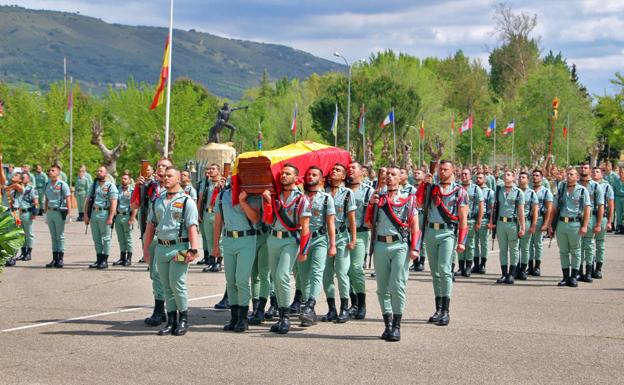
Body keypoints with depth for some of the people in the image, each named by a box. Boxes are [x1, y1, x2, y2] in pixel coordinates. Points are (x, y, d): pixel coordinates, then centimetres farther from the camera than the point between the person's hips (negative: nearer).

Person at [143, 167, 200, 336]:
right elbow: (151, 225, 18)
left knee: (177, 283, -9)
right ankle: (171, 321, 13)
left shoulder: (186, 201, -3)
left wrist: (193, 249, -19)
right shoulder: (157, 201, 15)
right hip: (161, 247, 6)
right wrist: (146, 247, 12)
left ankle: (183, 319, 4)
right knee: (166, 286, 7)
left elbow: (192, 227, -10)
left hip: (179, 247, -6)